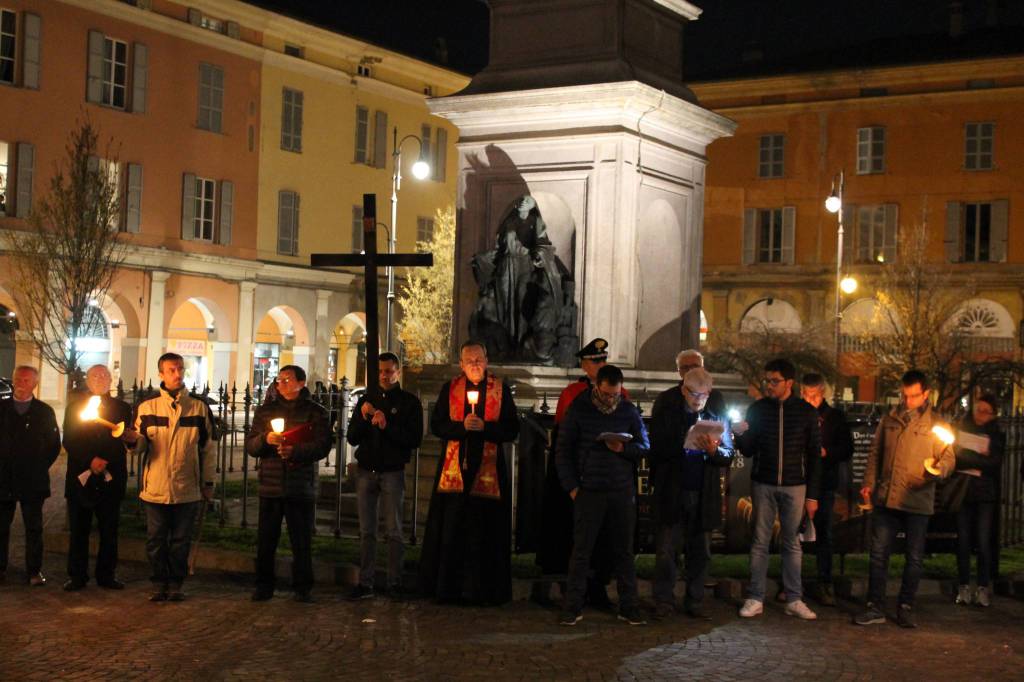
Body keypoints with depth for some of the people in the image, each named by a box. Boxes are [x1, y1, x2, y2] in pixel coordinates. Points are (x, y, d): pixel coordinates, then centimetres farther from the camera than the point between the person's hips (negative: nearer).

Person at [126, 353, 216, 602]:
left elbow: (209, 448, 8)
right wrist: (133, 440, -22)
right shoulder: (147, 407, 5)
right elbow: (142, 446, 2)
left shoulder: (199, 408, 5)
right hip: (155, 487, 0)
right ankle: (159, 583, 16)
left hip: (187, 488, 0)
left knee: (181, 540, 6)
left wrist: (208, 483, 6)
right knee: (156, 540, 5)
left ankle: (176, 584, 16)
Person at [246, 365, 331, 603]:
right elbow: (250, 446, 8)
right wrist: (265, 439, -13)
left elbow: (322, 446, -7)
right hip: (270, 486, 2)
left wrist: (295, 451, -21)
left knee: (302, 541, 2)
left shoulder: (316, 412, 4)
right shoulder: (265, 411, 13)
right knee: (265, 540, 2)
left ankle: (302, 588, 11)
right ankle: (264, 586, 12)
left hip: (301, 487, -2)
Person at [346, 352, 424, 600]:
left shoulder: (409, 402, 1)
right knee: (366, 531, 4)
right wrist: (364, 417, -9)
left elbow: (414, 439, -9)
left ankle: (395, 582, 4)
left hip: (393, 472, -3)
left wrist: (387, 426, -19)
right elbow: (352, 438, 8)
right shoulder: (366, 400, 12)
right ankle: (365, 583, 7)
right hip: (366, 471, 4)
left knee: (394, 531, 0)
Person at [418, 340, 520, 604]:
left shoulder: (501, 389, 6)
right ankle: (447, 587, 11)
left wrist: (484, 427, -14)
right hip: (453, 468, 1)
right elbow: (436, 425, 2)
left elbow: (512, 430, 2)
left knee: (485, 532, 0)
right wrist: (462, 426, -14)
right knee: (449, 530, 1)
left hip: (488, 469, -1)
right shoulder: (450, 389, 9)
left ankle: (483, 590, 9)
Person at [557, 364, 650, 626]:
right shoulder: (578, 410, 0)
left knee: (624, 550, 7)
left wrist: (623, 449, -13)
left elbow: (644, 446, 8)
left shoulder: (629, 411, 6)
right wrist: (571, 486, -5)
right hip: (589, 491, -2)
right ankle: (573, 607, 7)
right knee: (581, 550, 1)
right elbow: (564, 450, 2)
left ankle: (628, 607, 13)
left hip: (623, 491, 2)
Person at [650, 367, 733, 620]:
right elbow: (657, 448, -7)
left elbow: (728, 455, 1)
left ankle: (695, 602, 17)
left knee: (700, 552, 7)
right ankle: (664, 601, 11)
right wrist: (685, 445, -21)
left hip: (704, 494, 2)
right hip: (671, 492, -2)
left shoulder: (716, 415, 3)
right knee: (666, 550, 0)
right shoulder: (666, 410, -1)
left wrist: (713, 450, -21)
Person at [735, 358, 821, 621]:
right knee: (760, 542, 2)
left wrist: (812, 495, -1)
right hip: (763, 484, 1)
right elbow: (748, 451, 5)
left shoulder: (806, 411, 0)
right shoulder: (757, 409, 3)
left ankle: (794, 600, 9)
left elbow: (814, 456, 2)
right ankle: (755, 599, 6)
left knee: (792, 543, 4)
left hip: (794, 486, -1)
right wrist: (741, 436, -17)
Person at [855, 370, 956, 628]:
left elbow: (949, 457, -1)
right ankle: (875, 607, 11)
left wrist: (939, 469, -23)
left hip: (917, 501, -2)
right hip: (885, 498, 2)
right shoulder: (889, 420, 9)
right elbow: (875, 455, 15)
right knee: (878, 553, 3)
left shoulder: (936, 424, 1)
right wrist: (869, 483, 7)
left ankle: (905, 608, 18)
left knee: (914, 558, 6)